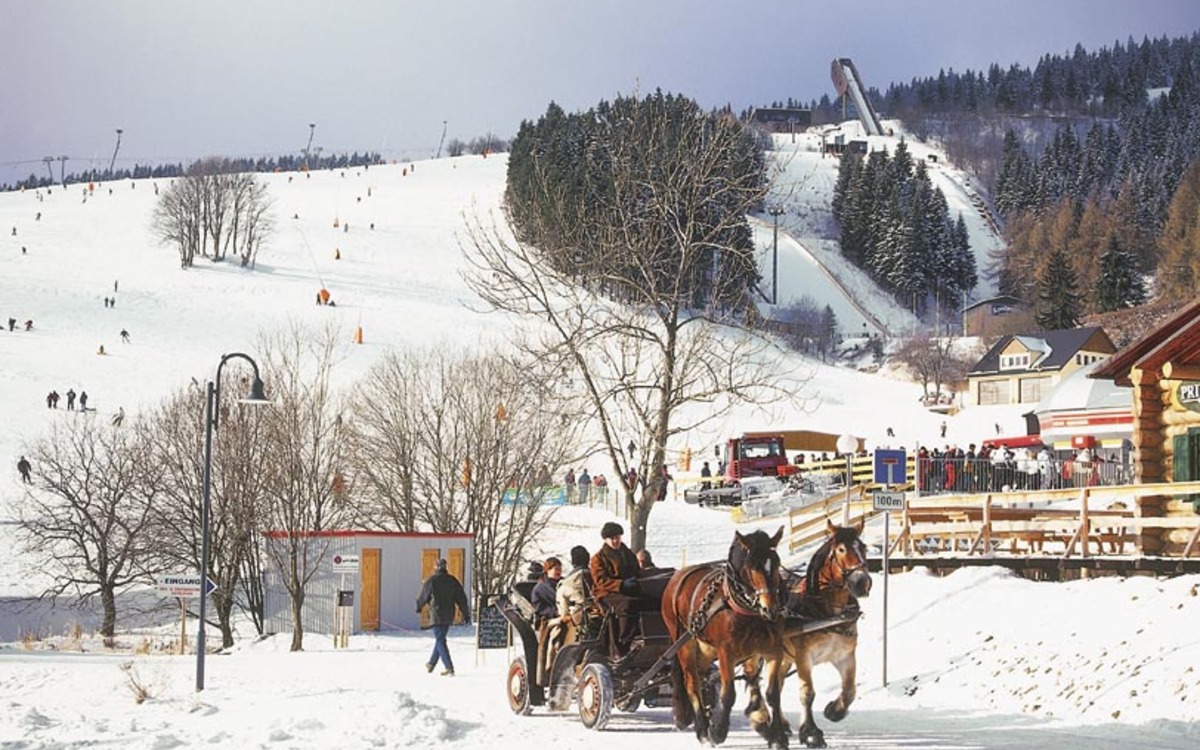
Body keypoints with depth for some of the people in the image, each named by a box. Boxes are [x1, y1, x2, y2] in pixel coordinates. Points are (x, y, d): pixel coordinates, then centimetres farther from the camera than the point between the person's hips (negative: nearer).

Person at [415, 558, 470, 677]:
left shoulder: (431, 581, -9)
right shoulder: (452, 581, 4)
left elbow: (423, 596, 1)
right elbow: (461, 598, 3)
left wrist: (418, 607, 22)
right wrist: (466, 614, 7)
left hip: (437, 614, -6)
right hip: (449, 616, 6)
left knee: (440, 641, -5)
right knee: (440, 639, 19)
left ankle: (449, 668, -16)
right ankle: (431, 663, 33)